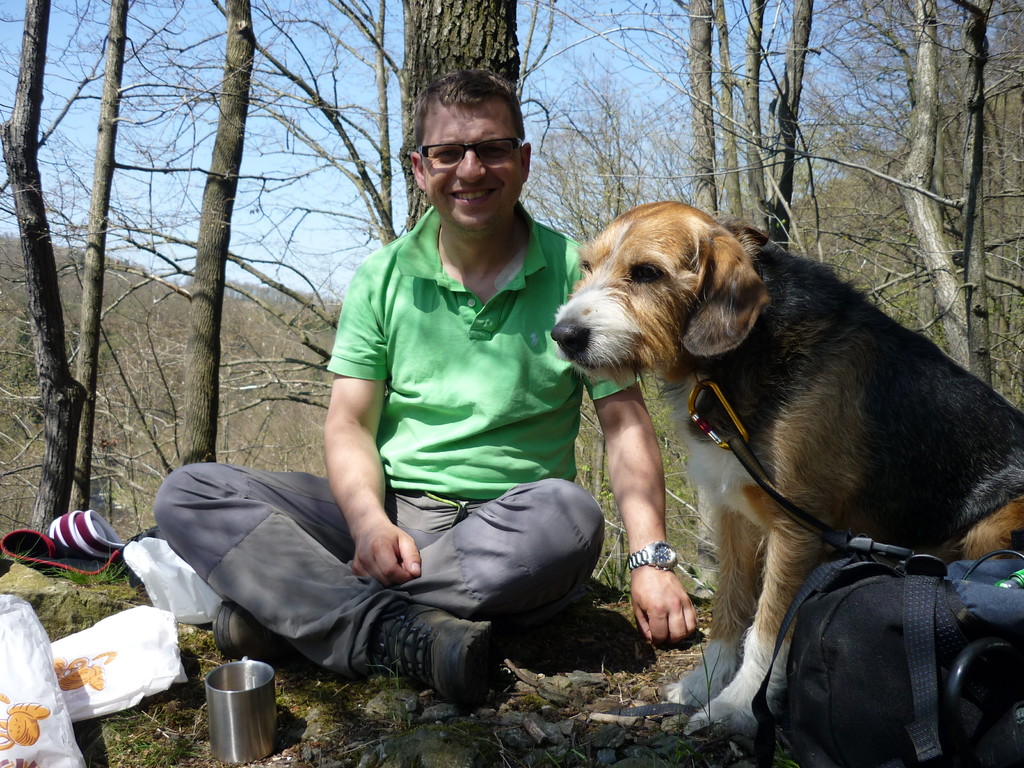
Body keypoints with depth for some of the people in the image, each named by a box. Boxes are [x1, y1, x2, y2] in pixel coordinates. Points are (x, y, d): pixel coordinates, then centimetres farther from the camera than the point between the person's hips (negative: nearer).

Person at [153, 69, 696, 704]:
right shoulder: (383, 277, 5)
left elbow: (625, 421, -5)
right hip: (386, 513, 2)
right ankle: (401, 635, -31)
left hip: (506, 532, -2)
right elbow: (349, 423, 2)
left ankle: (296, 608, -25)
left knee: (569, 516, -37)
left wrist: (650, 558, -19)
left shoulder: (574, 274, -1)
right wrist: (369, 520, -19)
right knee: (188, 492, -14)